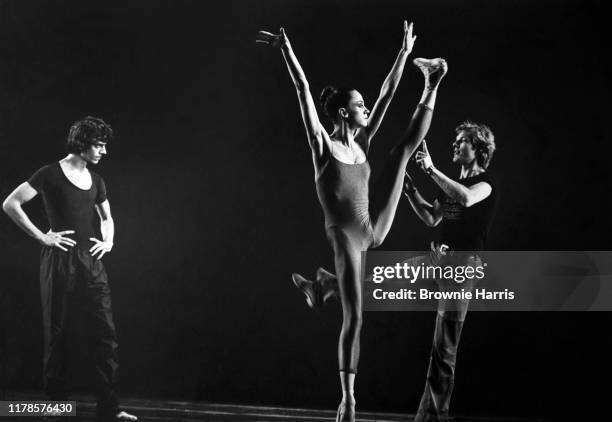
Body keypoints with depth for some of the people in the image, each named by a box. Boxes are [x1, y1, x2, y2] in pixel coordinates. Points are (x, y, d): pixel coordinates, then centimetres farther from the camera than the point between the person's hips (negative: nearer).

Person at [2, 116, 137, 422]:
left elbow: (107, 218, 29)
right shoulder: (51, 175, -4)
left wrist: (108, 241, 9)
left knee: (105, 334, -2)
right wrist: (42, 237, -10)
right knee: (58, 334, 2)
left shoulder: (95, 181, 14)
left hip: (91, 263, 6)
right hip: (60, 262, -5)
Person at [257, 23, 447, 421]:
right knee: (354, 317, -5)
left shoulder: (362, 143, 6)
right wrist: (286, 50, -23)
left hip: (375, 229, 6)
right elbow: (304, 91, -19)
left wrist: (405, 53, 12)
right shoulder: (323, 145, -11)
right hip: (346, 236, -6)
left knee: (406, 147, 9)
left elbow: (387, 95, 11)